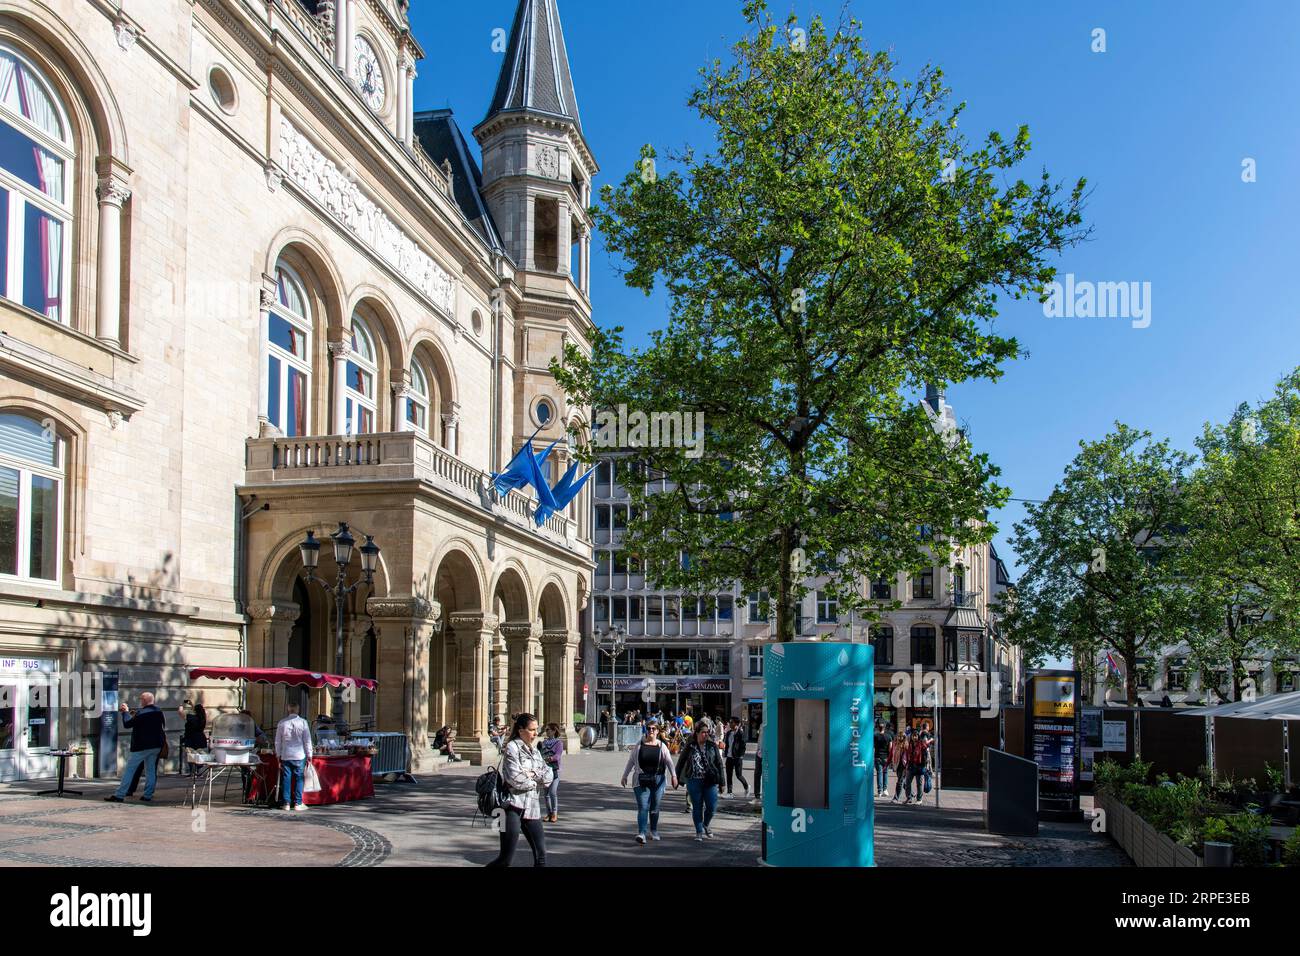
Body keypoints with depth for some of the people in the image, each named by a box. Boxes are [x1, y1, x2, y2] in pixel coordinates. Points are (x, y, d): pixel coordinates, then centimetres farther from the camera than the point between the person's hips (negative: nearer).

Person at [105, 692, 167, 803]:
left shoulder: (141, 713, -15)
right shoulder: (160, 713, 7)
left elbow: (127, 723, -10)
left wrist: (125, 712, 5)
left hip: (142, 746, -6)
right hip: (156, 746, 6)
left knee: (129, 770, -1)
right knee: (151, 770, 10)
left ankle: (119, 795, -3)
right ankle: (148, 796, 9)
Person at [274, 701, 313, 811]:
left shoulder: (282, 723, 2)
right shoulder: (302, 722, -5)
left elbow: (278, 741, 8)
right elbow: (307, 740, -2)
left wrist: (278, 755, 17)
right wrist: (309, 755, 5)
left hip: (285, 756, 2)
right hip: (299, 756, -2)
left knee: (286, 779, 7)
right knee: (299, 779, 4)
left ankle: (286, 803, 7)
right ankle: (298, 803, 4)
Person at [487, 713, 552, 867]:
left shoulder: (534, 751, 17)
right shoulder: (512, 747, -6)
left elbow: (549, 776, 11)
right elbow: (515, 778, -16)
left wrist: (535, 774, -8)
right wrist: (535, 782, 0)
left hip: (532, 808, 7)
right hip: (514, 806, -7)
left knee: (541, 855, 4)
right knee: (505, 859, -8)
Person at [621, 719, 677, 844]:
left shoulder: (662, 746, 4)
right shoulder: (639, 745, 4)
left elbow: (669, 761, -3)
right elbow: (631, 761, 9)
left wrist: (673, 775, -15)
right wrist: (625, 776, 9)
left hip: (658, 780, 1)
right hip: (642, 780, -1)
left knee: (655, 808, 10)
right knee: (643, 807, -10)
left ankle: (654, 831, 28)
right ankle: (641, 834, -17)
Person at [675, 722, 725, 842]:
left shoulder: (712, 746, 3)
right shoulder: (690, 747, 0)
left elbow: (719, 763, 6)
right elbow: (681, 762, 9)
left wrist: (721, 781, 2)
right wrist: (676, 778, 8)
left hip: (710, 781, 1)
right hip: (694, 781, -1)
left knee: (712, 806, -1)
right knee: (697, 808, 6)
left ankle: (706, 825, 28)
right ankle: (699, 832, 19)